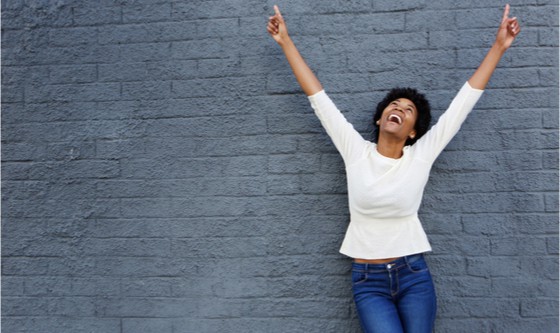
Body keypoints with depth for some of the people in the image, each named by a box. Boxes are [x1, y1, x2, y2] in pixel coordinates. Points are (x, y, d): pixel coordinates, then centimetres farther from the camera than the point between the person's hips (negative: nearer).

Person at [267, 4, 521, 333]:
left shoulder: (421, 156, -2)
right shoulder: (355, 151, -2)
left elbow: (465, 99, 0)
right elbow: (318, 96, -2)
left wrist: (499, 46, 2)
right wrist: (286, 41, 1)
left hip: (414, 275, 1)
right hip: (368, 281, -1)